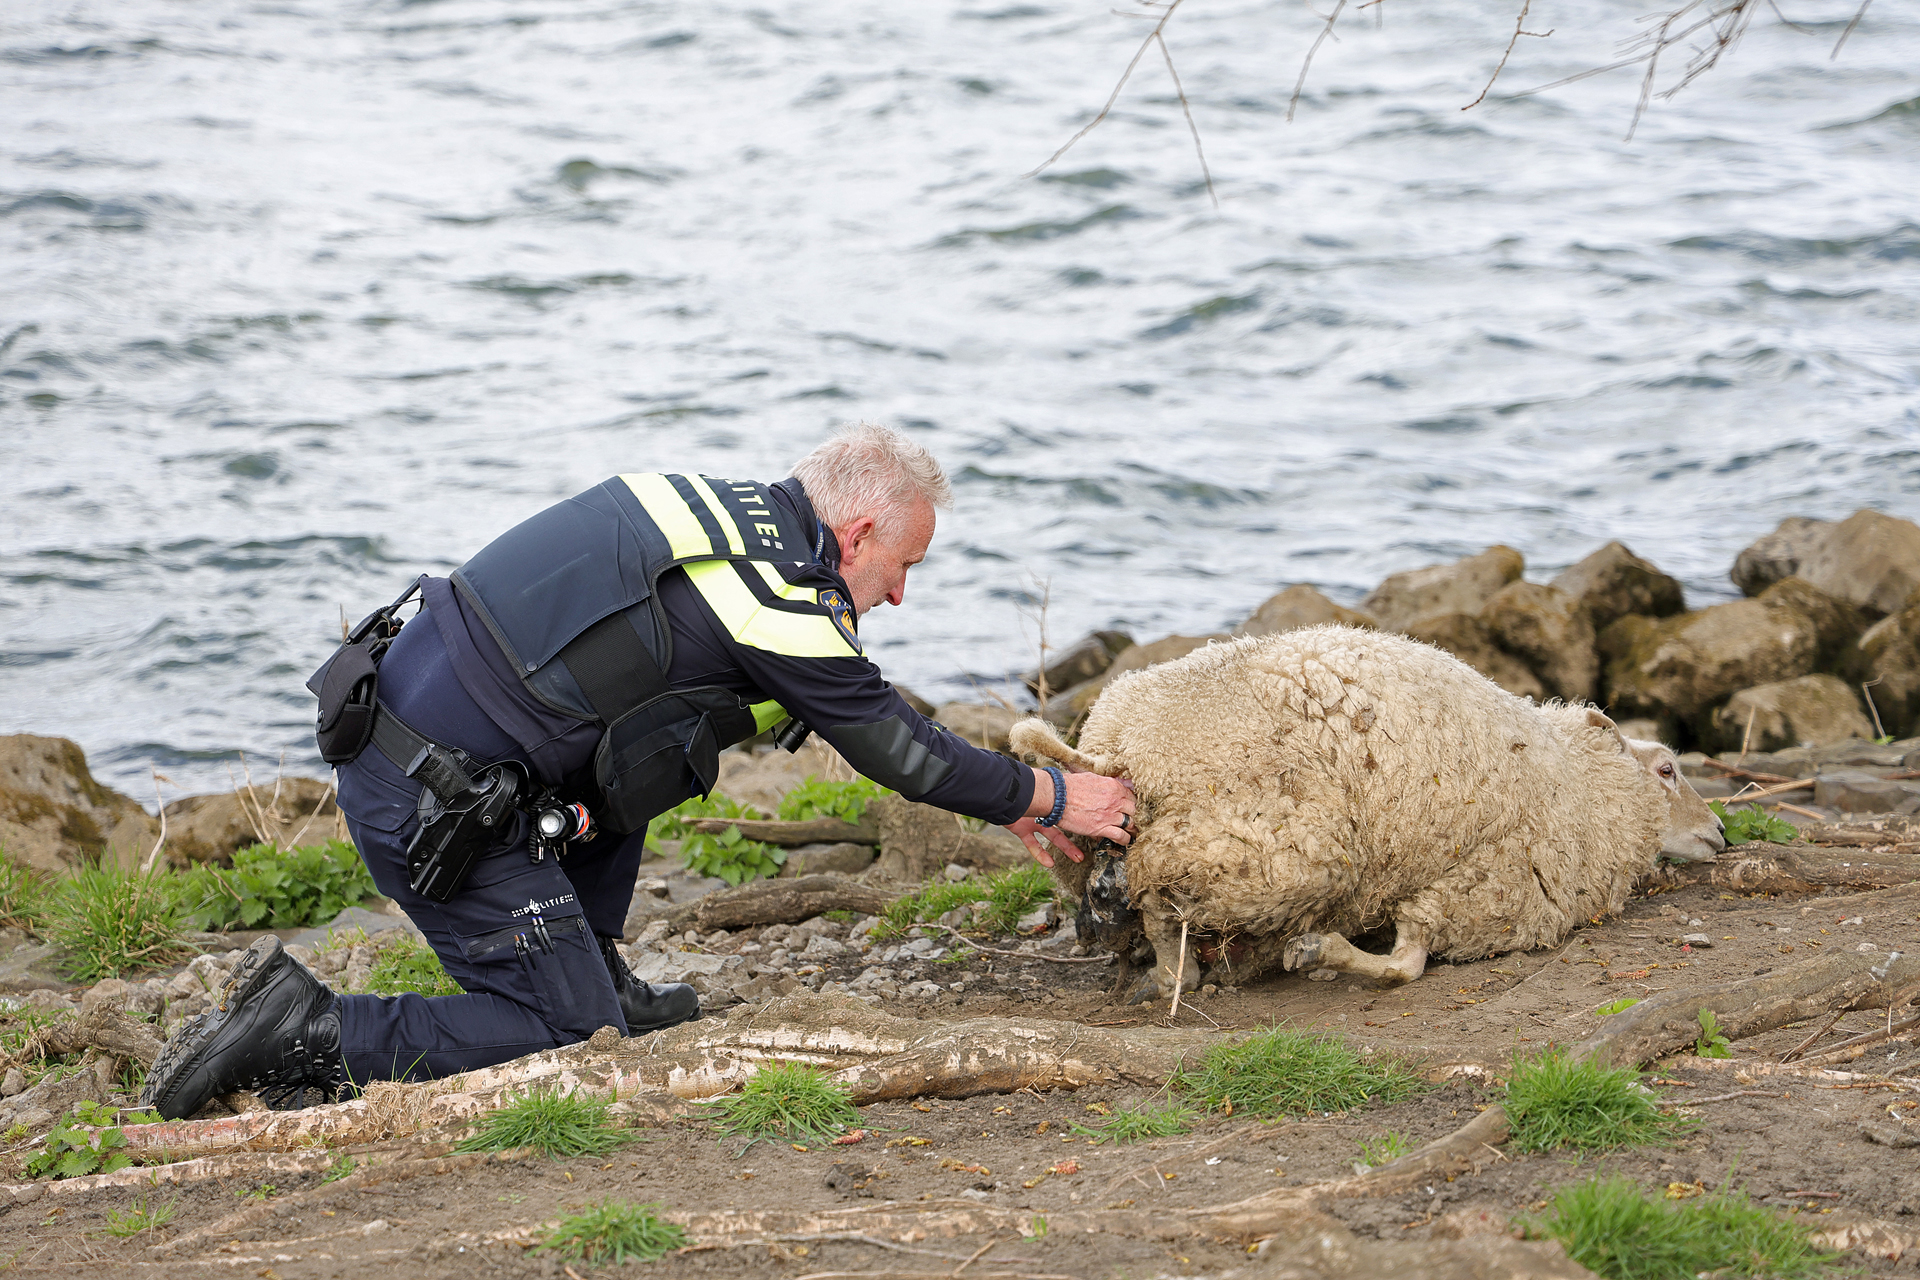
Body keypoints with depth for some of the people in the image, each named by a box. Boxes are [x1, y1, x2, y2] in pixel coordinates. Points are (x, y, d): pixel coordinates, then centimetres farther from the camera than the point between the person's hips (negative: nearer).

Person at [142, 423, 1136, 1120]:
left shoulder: (737, 512, 15)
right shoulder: (776, 596, -12)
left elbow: (867, 708, 26)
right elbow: (896, 744, -2)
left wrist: (1002, 800, 27)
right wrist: (1051, 798, 12)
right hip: (431, 802, -9)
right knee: (567, 1036, -2)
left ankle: (595, 978, 26)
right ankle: (304, 1031, -6)